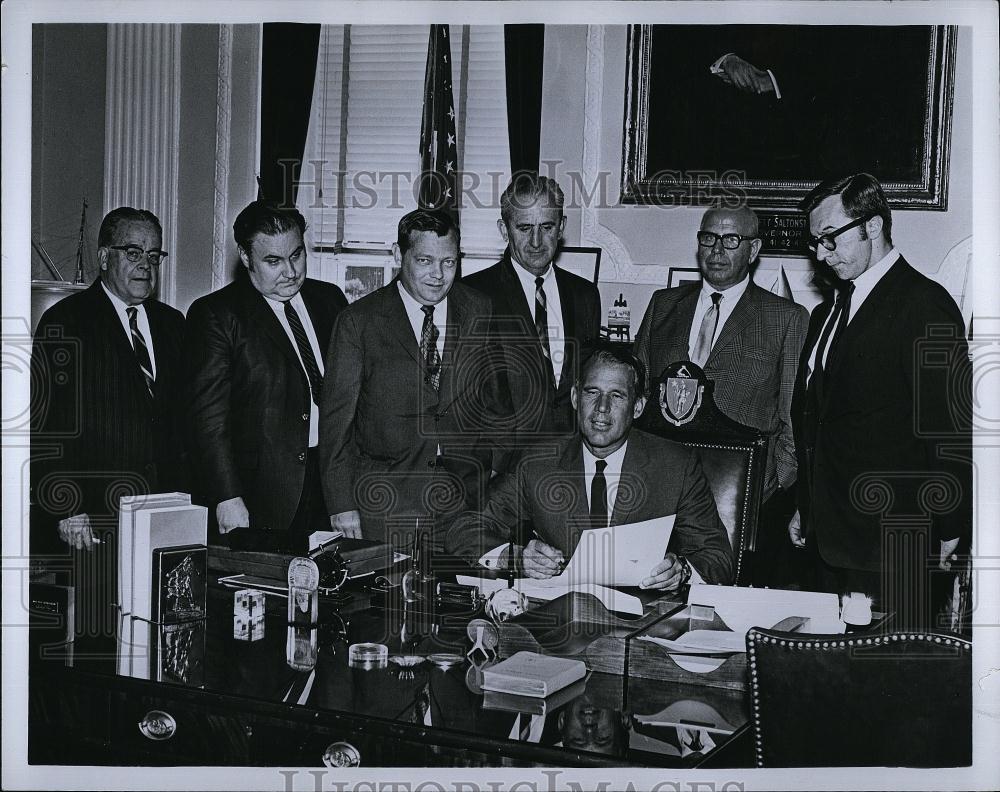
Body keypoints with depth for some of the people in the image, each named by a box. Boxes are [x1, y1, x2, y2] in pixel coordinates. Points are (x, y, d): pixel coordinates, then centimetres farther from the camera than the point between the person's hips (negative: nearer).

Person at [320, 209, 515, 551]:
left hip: (466, 499, 2)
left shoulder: (480, 312, 5)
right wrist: (342, 504, -6)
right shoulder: (359, 321, -2)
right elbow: (336, 417, -2)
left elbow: (498, 403, 12)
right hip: (384, 503, -2)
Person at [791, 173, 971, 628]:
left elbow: (950, 428, -12)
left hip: (892, 543, -7)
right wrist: (805, 509, 17)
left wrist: (949, 530, -11)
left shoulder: (924, 306, -11)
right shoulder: (827, 314, 16)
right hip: (829, 538, 8)